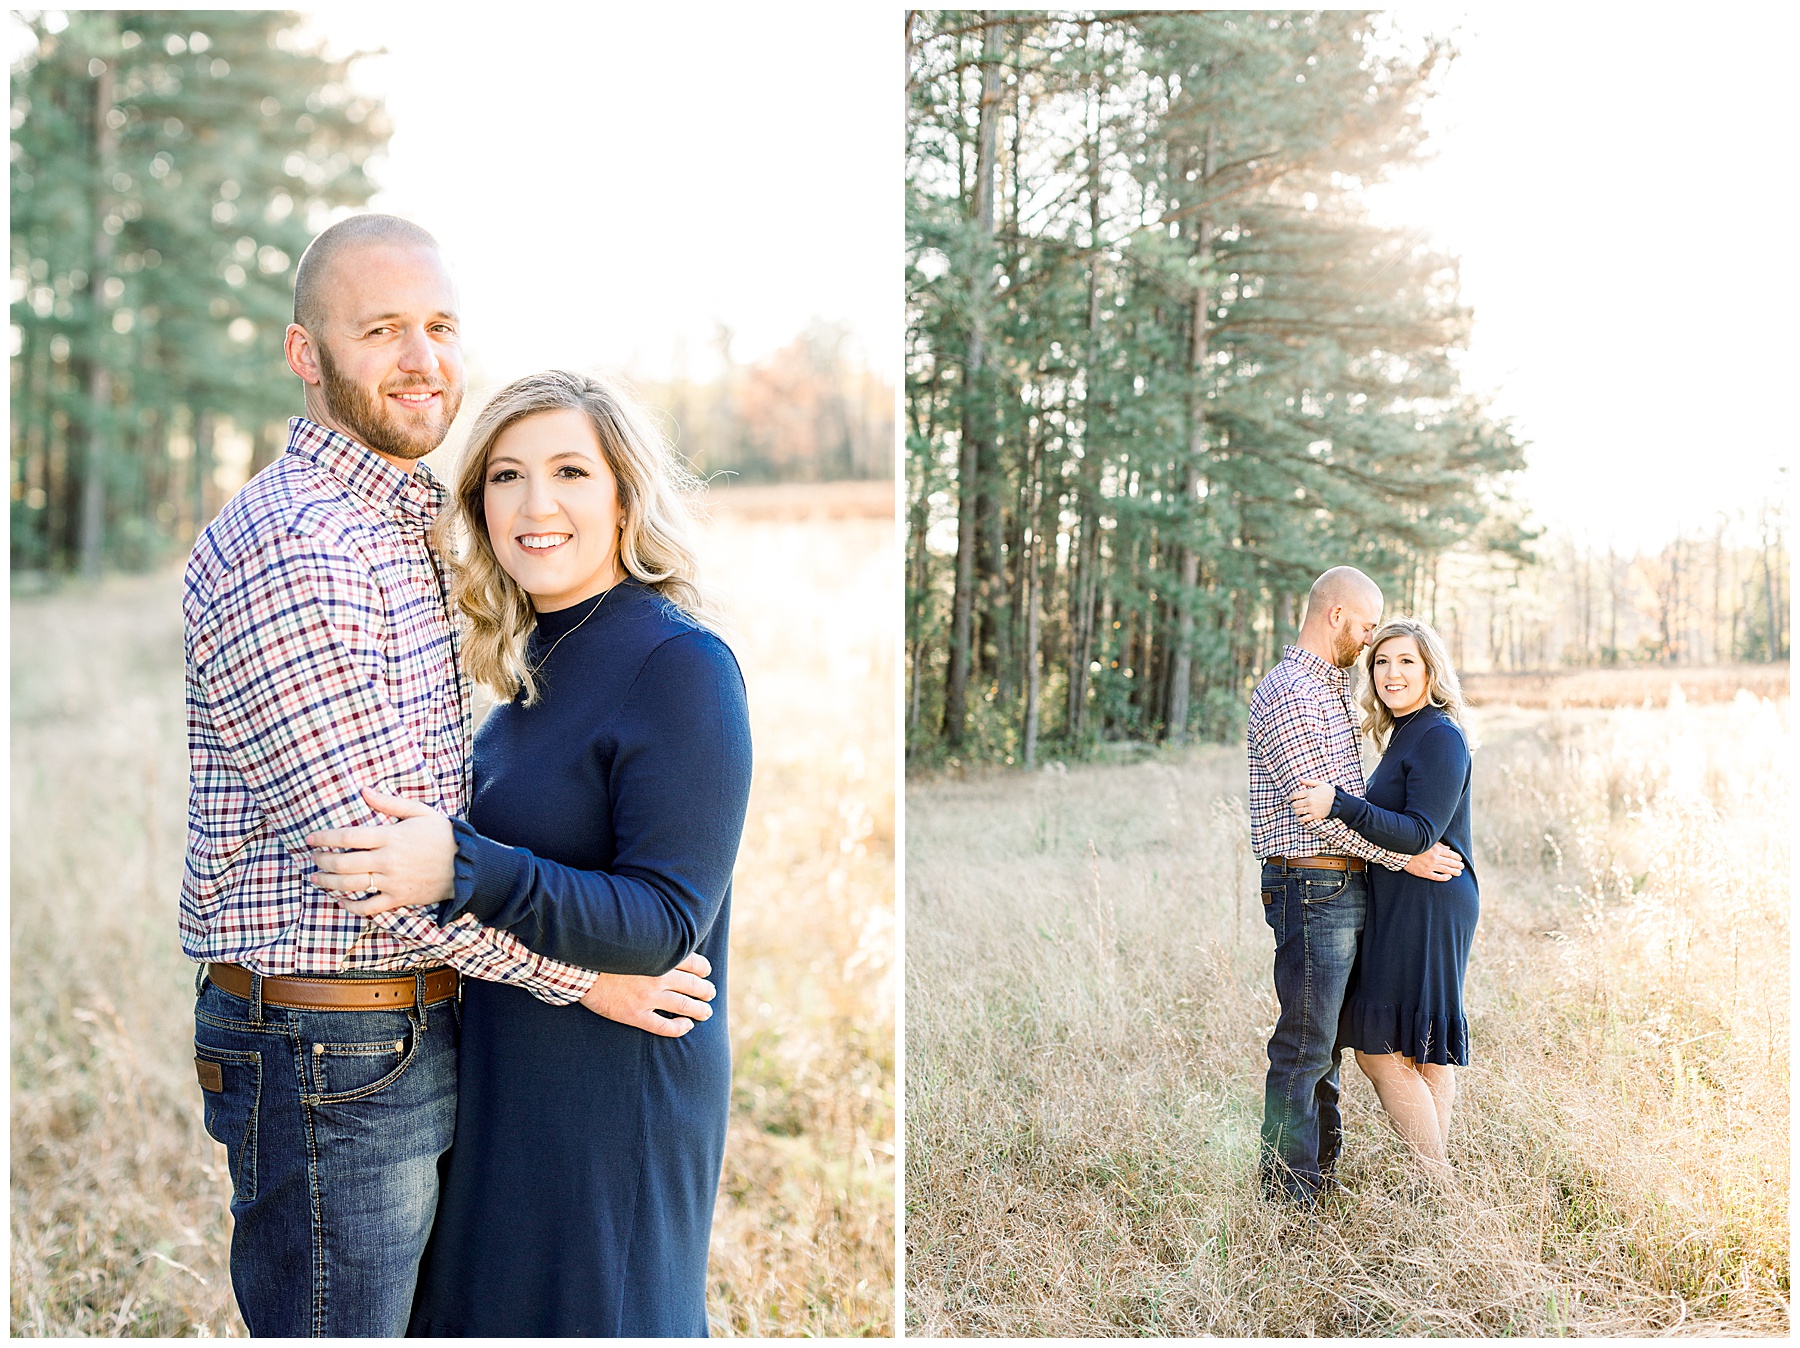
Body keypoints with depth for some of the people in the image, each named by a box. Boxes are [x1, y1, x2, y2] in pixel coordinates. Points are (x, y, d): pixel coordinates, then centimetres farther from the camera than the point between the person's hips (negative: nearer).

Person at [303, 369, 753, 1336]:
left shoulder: (680, 666, -19)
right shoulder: (538, 659, 6)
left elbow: (669, 921, -24)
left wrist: (463, 870, -32)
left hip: (615, 1095, -8)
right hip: (505, 1071, 8)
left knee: (587, 1313, 7)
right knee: (487, 1303, 21)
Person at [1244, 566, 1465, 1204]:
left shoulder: (1330, 687, 18)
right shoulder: (1288, 695, -16)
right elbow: (1319, 810, -19)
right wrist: (1405, 857, -14)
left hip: (1344, 888, 10)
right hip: (1313, 889, -10)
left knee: (1325, 1038, 16)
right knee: (1304, 1044, -4)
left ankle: (1321, 1170, 25)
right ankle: (1287, 1190, 3)